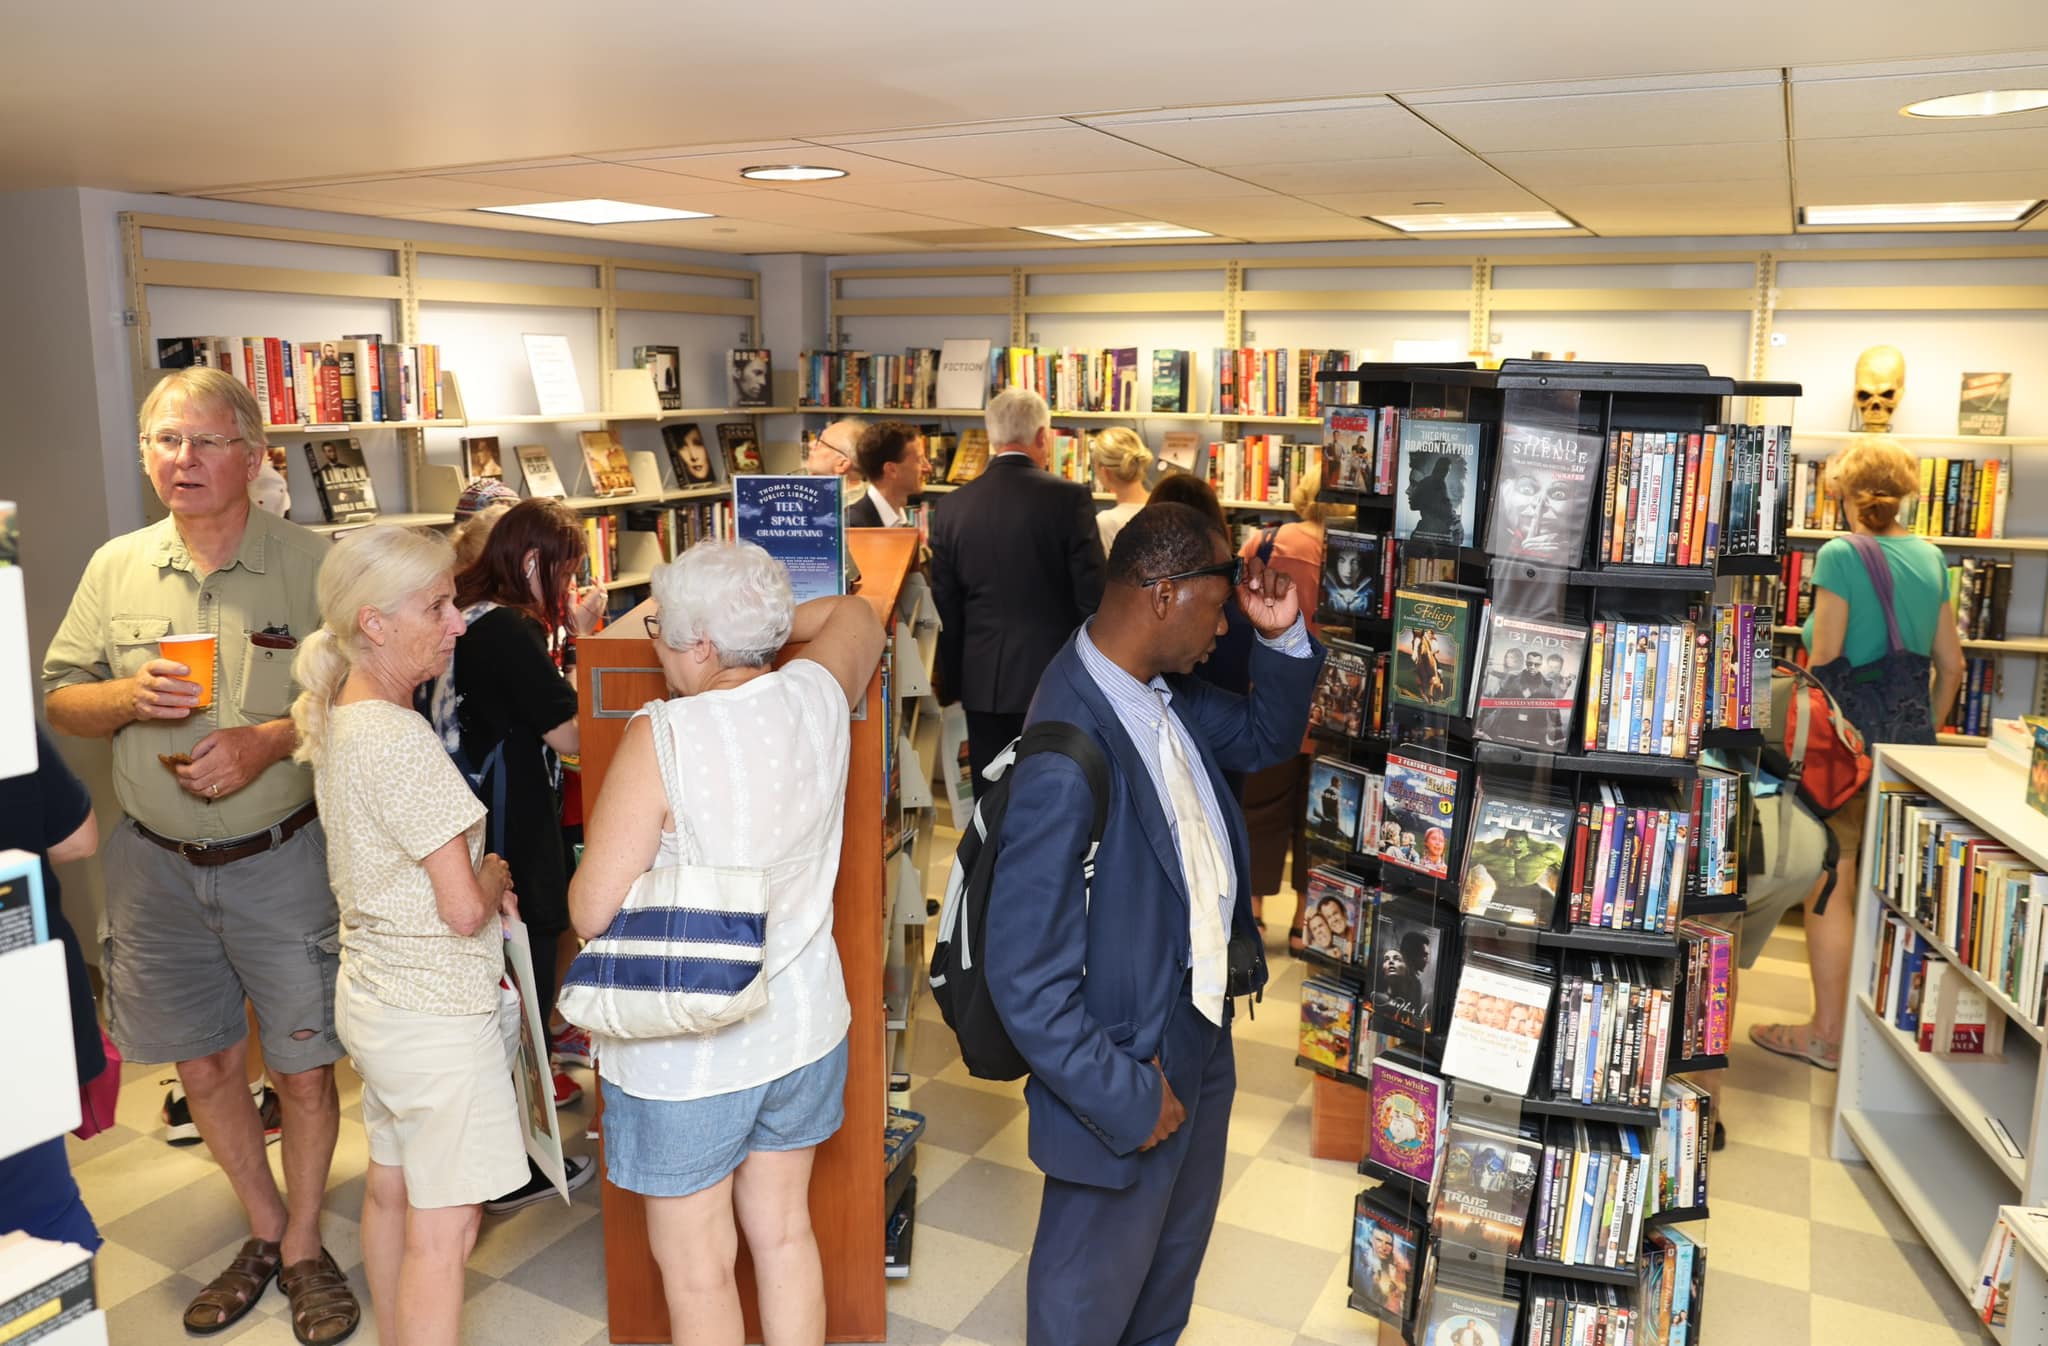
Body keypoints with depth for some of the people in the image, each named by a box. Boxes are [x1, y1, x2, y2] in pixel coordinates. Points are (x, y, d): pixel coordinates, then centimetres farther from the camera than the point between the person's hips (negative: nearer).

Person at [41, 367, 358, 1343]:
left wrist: (269, 741, -22)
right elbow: (59, 700, 9)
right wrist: (129, 696, -12)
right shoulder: (115, 567, 4)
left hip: (280, 856, -4)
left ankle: (303, 1247, 27)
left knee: (304, 1068, 5)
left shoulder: (308, 564, -8)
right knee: (202, 1064, 15)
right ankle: (263, 1231, 36)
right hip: (157, 863, 4)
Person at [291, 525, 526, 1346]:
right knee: (443, 1232, 1)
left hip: (369, 992, 10)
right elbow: (466, 910, -22)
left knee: (390, 1192, 23)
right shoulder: (399, 739, -25)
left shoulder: (336, 718, 4)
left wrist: (477, 877, 6)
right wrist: (497, 873, -2)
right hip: (435, 1008, -10)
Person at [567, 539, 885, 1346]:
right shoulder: (818, 697, -7)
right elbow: (857, 616, 16)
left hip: (685, 1054, -5)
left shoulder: (663, 735, -22)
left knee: (695, 1270, 15)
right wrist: (764, 620, 18)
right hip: (803, 1028, 5)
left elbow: (591, 910, -20)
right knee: (783, 1232, 22)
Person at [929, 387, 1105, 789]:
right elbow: (1093, 595, -9)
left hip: (983, 683, 3)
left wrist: (953, 683, 16)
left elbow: (946, 608, 6)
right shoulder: (1070, 498, -9)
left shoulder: (952, 507, 2)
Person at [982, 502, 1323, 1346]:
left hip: (1202, 1027, 9)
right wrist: (1126, 1099, -20)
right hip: (1133, 1063, -9)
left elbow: (1266, 738, 11)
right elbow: (1025, 983, -30)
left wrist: (1284, 639, -7)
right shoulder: (1065, 765, -35)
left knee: (1179, 1242, 33)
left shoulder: (1164, 692, -7)